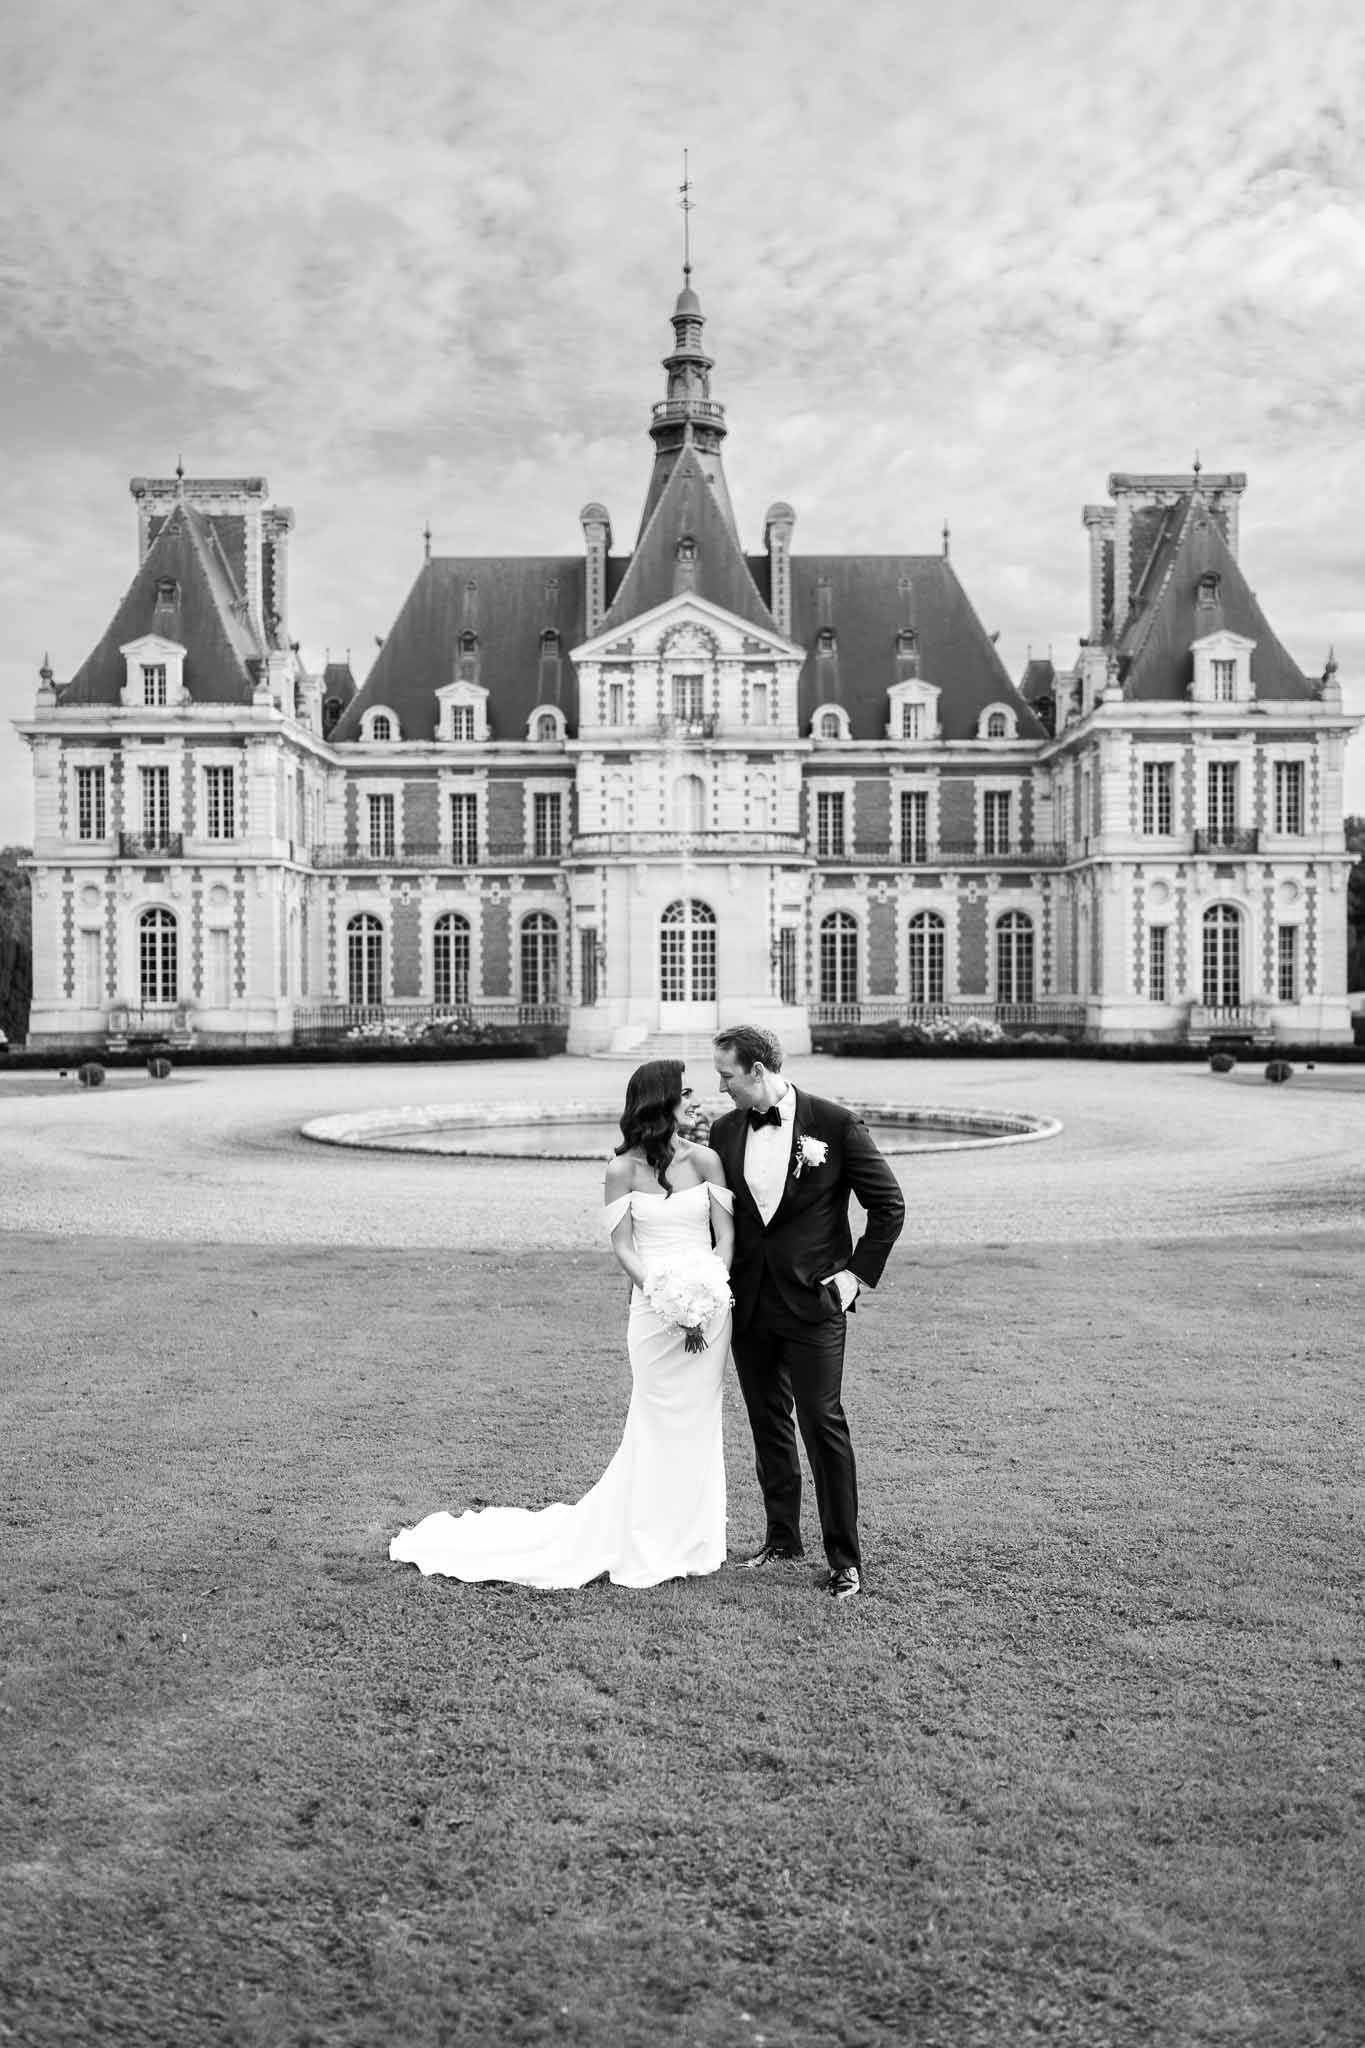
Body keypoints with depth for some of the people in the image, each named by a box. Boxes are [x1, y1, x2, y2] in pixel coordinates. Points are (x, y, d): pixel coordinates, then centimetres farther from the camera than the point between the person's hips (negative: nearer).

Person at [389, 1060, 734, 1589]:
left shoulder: (705, 1159, 3)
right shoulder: (623, 1169, -4)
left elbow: (726, 1233, 1)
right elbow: (623, 1246, -5)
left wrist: (709, 1296, -13)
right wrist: (665, 1297, -17)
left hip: (710, 1305, 3)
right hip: (655, 1307, -3)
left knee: (699, 1426, 10)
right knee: (658, 1428, 3)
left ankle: (689, 1542, 26)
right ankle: (649, 1550, 19)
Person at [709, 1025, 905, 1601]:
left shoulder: (835, 1123, -9)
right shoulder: (724, 1131, 4)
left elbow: (888, 1204, -3)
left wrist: (858, 1273, -6)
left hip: (813, 1301, -5)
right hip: (749, 1304, 5)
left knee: (823, 1424, -4)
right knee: (768, 1423, 14)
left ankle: (844, 1558, 8)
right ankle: (781, 1537, 30)